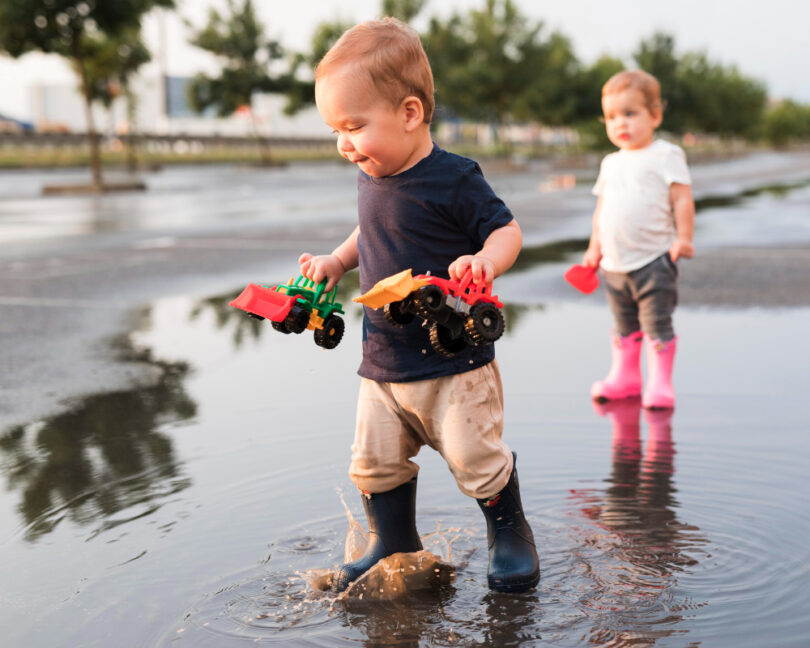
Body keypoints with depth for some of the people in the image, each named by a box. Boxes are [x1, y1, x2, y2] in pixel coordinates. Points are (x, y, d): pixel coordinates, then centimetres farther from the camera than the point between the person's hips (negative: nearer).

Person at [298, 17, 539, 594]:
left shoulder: (452, 179, -16)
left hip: (454, 361, -6)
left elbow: (507, 229, -11)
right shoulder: (371, 178, 6)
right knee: (375, 463, 8)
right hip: (382, 365, 7)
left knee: (476, 459, -1)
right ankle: (394, 547, 29)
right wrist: (336, 262, 11)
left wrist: (485, 262, -31)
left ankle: (510, 533, 26)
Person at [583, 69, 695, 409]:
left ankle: (660, 382, 6)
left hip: (654, 260, -6)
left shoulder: (666, 155, -4)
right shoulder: (611, 163, 14)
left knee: (657, 324, -3)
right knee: (624, 325, 16)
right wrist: (594, 247, 17)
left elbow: (682, 198, -8)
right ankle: (624, 375, 29)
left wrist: (683, 238, -15)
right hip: (615, 263, 6)